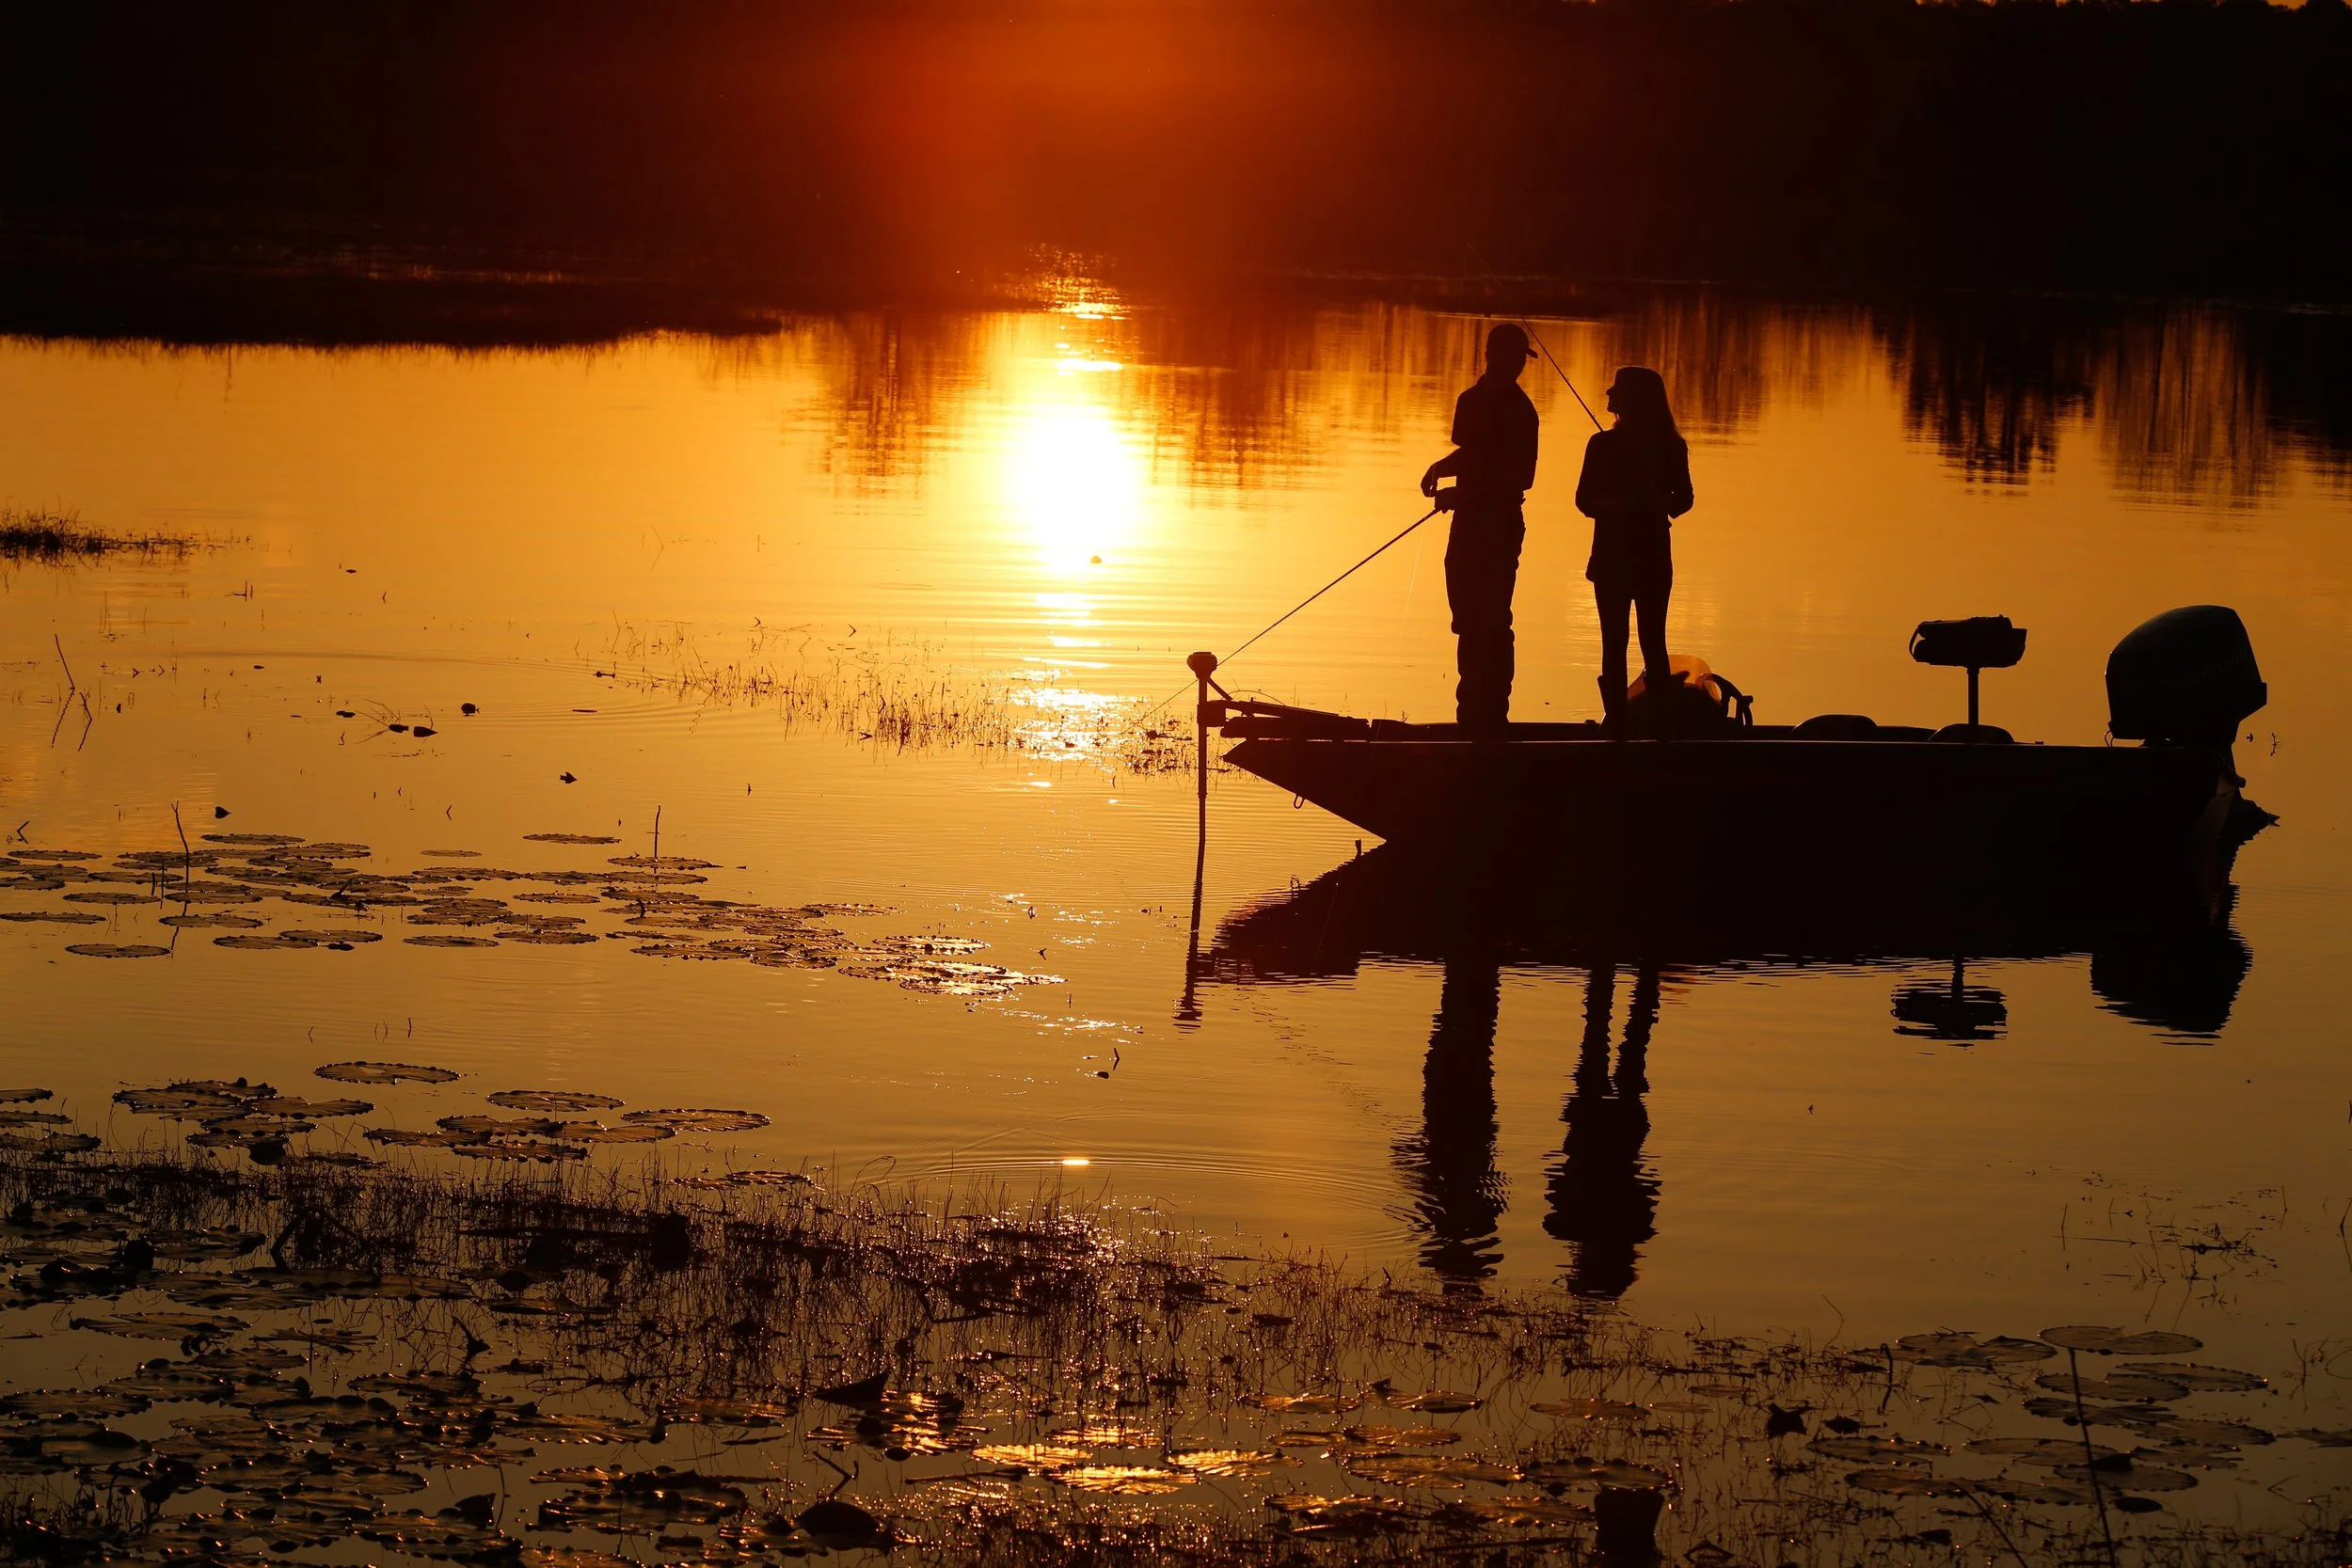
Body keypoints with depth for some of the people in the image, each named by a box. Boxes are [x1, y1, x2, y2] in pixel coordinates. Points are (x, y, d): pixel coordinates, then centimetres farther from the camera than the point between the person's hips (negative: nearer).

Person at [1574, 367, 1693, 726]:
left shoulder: (1669, 447, -1)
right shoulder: (1603, 444, 4)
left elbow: (1683, 498, 5)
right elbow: (1585, 499, 3)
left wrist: (1661, 503, -18)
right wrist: (1613, 504, -19)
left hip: (1653, 554, -1)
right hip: (1611, 554, 1)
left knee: (1653, 642, -3)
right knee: (1614, 642, 1)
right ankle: (1617, 723, 4)